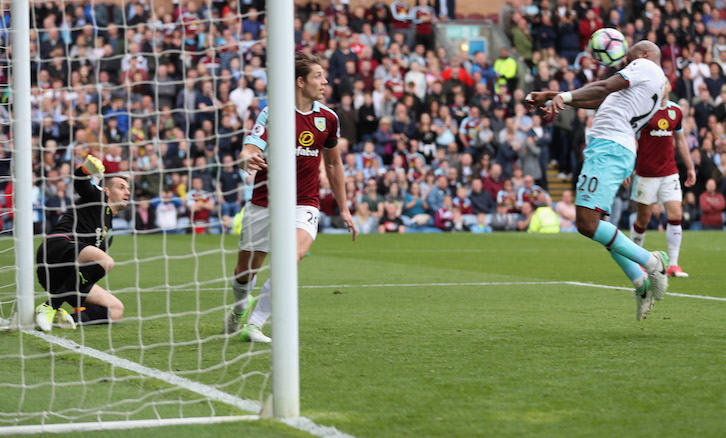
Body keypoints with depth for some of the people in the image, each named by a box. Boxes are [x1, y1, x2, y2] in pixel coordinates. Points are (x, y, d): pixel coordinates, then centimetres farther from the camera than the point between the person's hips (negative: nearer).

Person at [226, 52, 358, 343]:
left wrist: (343, 208, 20)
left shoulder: (327, 118, 4)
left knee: (293, 255, -28)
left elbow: (333, 163, 19)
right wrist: (249, 159, -48)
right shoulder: (272, 113, -9)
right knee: (245, 272, 10)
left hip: (303, 205, 1)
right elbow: (249, 150, -22)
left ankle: (254, 325, -21)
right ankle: (238, 311, 46)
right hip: (263, 205, -1)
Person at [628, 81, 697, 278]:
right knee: (643, 219, 3)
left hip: (669, 173, 3)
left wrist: (690, 168, 19)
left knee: (676, 215, -9)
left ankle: (673, 265, -5)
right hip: (645, 172, -3)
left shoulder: (676, 110, 7)